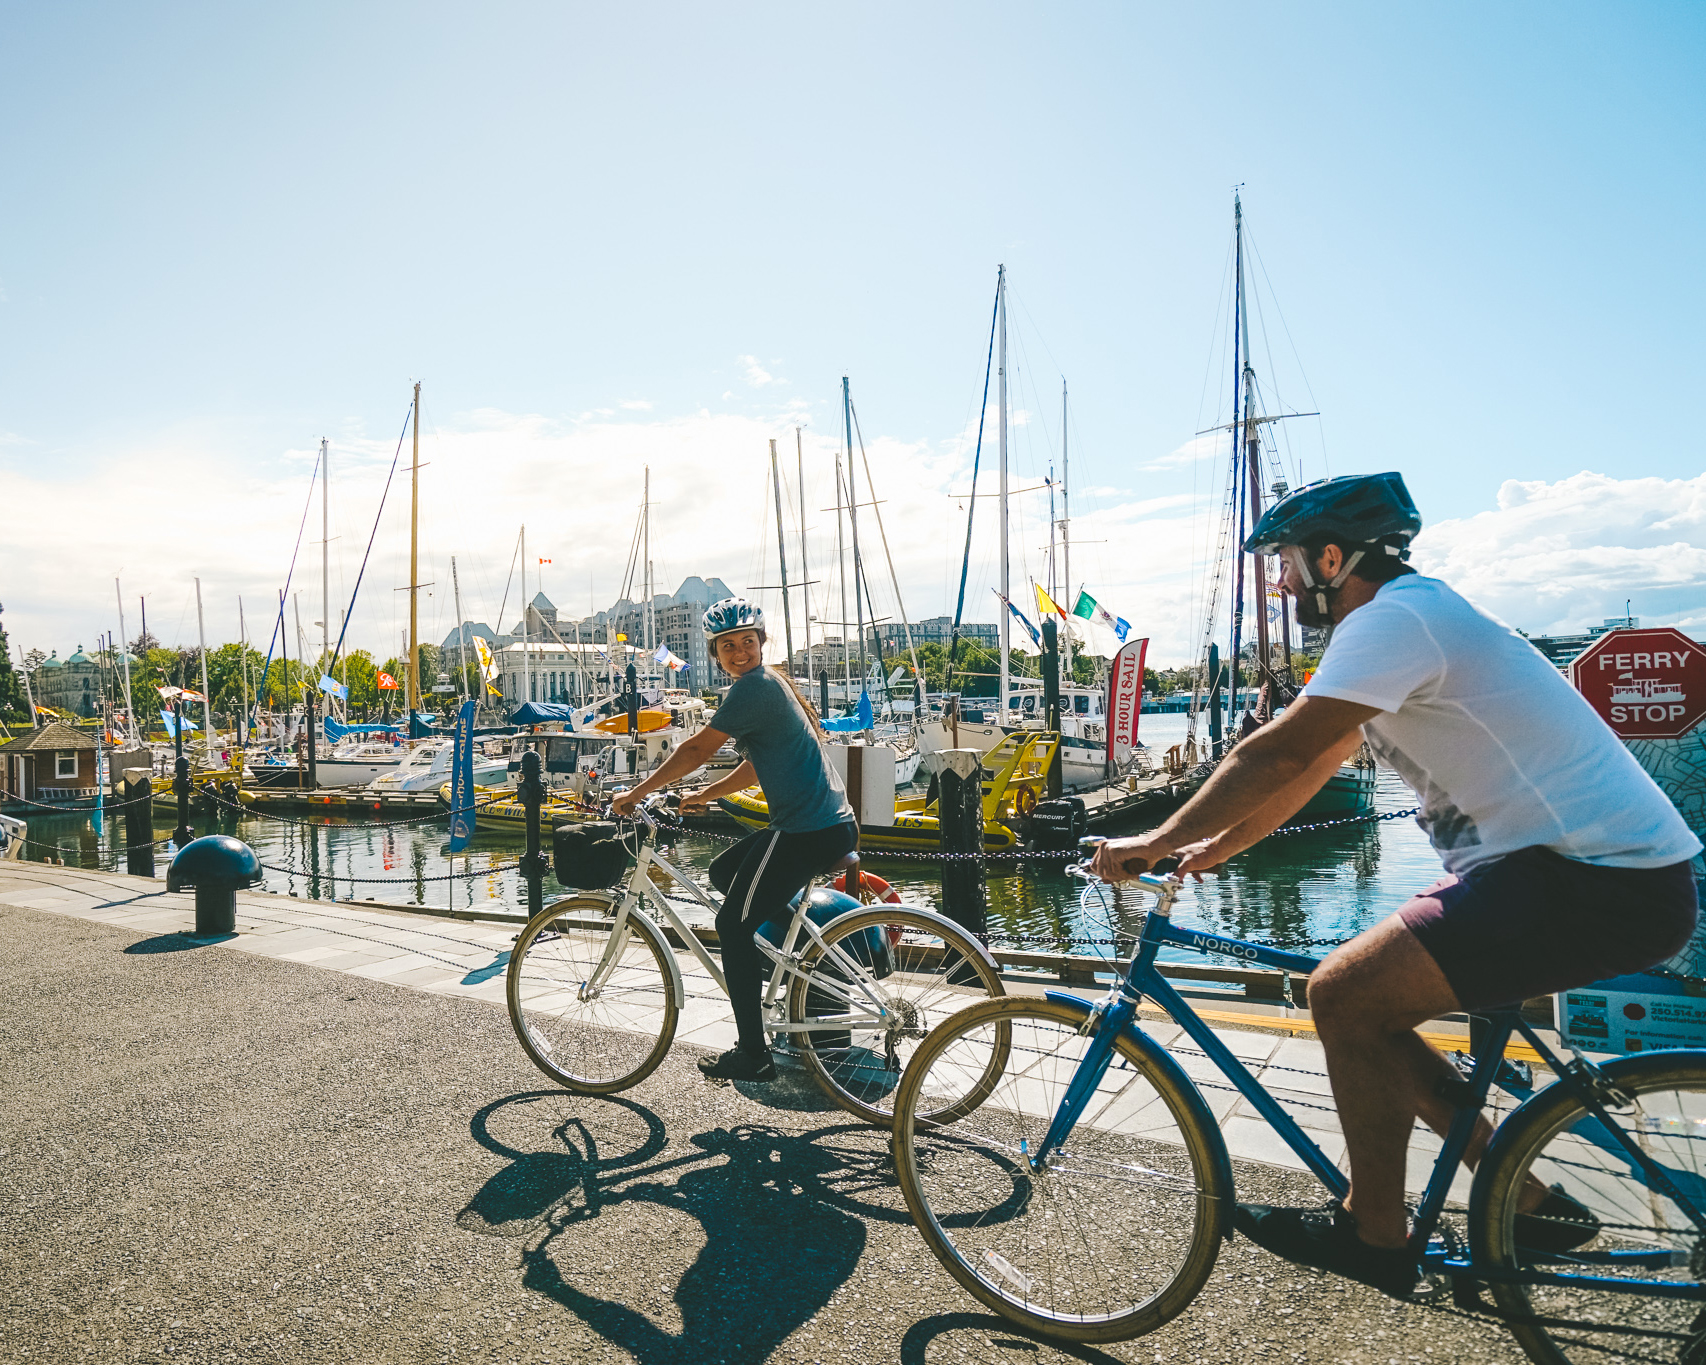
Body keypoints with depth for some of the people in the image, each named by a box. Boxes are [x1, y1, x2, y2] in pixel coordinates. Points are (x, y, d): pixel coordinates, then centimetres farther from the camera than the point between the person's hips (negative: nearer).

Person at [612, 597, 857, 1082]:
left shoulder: (755, 687, -14)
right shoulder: (768, 683, 17)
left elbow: (696, 750, -13)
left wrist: (636, 794, -3)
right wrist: (704, 796, 25)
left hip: (809, 833, -10)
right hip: (827, 824, 10)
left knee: (734, 926, 1)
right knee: (724, 873, 25)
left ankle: (753, 1056, 10)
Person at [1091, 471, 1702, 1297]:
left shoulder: (1394, 618, -16)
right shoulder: (1417, 617, 17)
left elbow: (1282, 754, -23)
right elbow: (1307, 768, 18)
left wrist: (1157, 842, -14)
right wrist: (1210, 849, 16)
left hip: (1596, 884, -10)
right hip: (1597, 865, 10)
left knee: (1345, 996, -13)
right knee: (1364, 1008, 10)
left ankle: (1373, 1234, 5)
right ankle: (1529, 1204, 21)